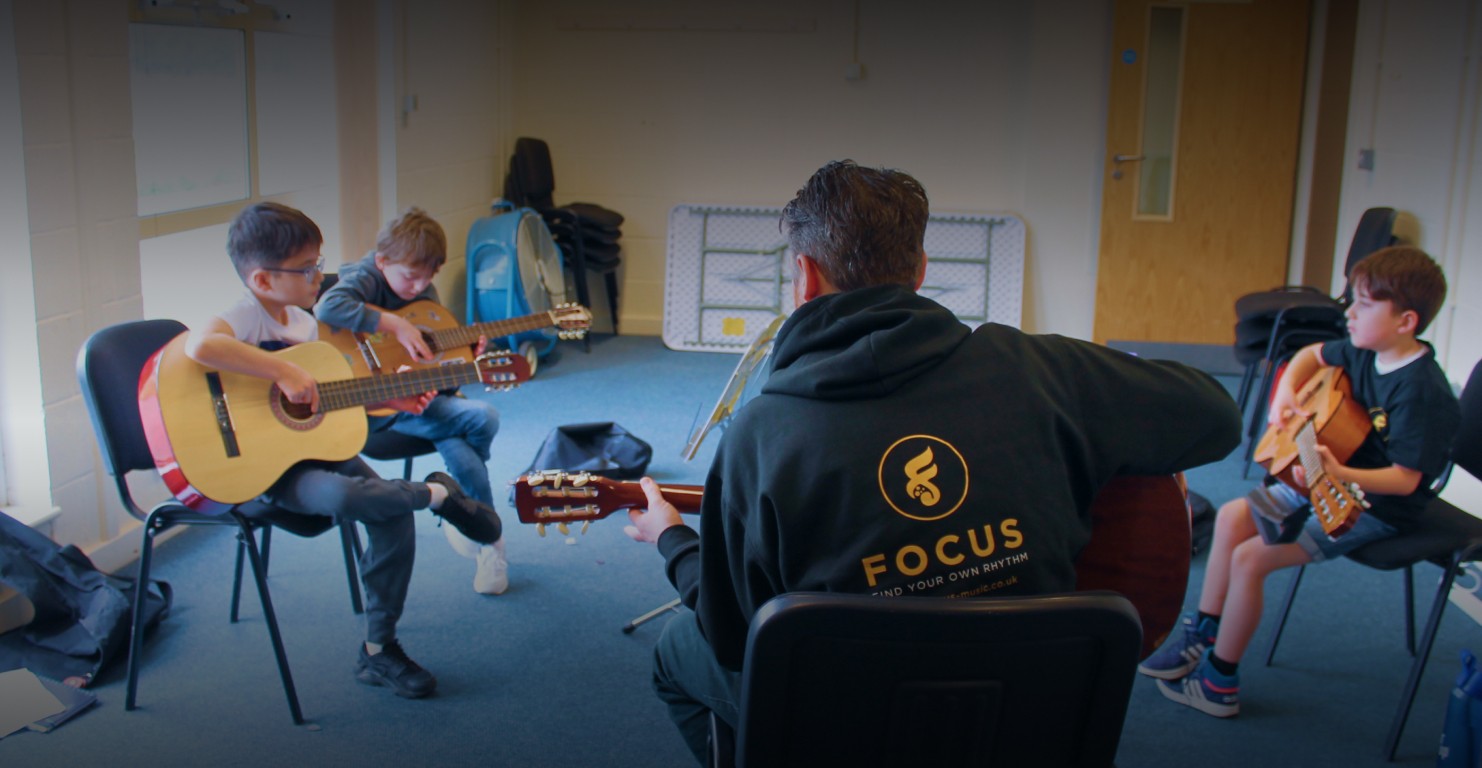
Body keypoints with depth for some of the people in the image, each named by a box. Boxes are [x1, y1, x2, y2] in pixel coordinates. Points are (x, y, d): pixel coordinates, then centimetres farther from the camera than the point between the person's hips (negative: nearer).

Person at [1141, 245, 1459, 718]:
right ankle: (1204, 633, 18)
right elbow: (1313, 354, 21)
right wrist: (1286, 392, 1)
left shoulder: (1422, 391, -26)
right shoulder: (1365, 352, -1)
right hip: (1330, 478, 10)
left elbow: (1406, 478, -29)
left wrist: (1339, 474, -45)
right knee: (1232, 516, 7)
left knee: (1250, 557, -17)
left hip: (1372, 506, -10)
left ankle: (1219, 682, -2)